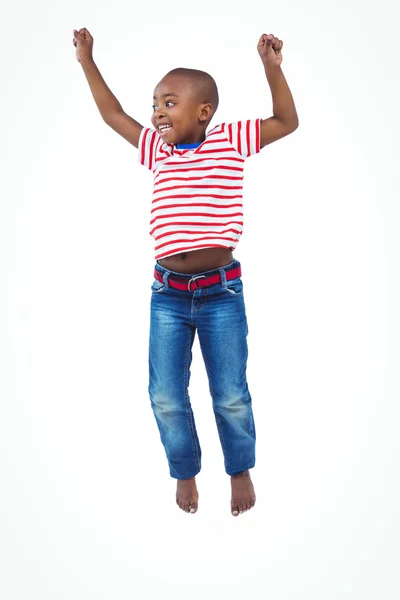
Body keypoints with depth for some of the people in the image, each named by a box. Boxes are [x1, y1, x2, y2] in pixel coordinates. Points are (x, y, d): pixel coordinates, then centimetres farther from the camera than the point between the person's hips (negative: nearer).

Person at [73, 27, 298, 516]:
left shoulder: (230, 141, -1)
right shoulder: (157, 149, 7)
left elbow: (288, 122, 3)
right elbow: (113, 115, 19)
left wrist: (272, 67, -7)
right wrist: (88, 63, 20)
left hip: (222, 292, -3)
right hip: (168, 294, 3)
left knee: (231, 396, 6)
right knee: (165, 397, 6)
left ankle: (240, 470, 31)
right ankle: (184, 471, 31)